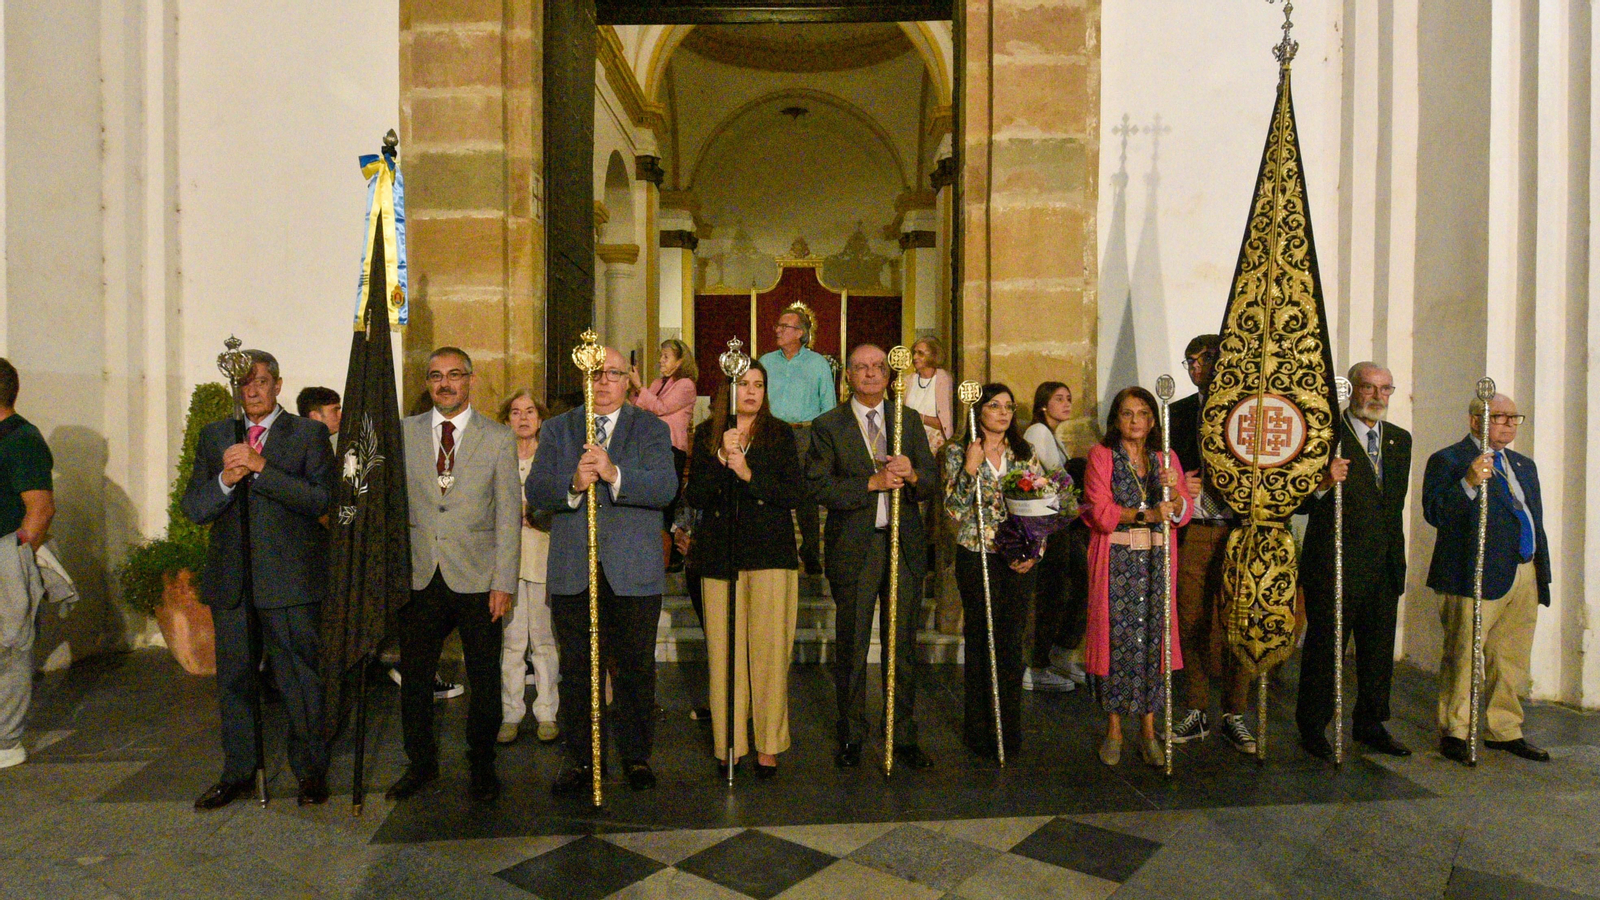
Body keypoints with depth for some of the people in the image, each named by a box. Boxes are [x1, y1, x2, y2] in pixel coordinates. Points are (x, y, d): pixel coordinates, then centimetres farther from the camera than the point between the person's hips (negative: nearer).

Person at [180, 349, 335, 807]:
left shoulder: (309, 433, 1)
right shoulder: (214, 436, 13)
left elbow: (322, 498, -12)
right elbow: (193, 508, 8)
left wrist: (261, 468, -19)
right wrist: (225, 479, -12)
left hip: (290, 578, -4)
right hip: (230, 580, 4)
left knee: (300, 679, 1)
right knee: (234, 679, 13)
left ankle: (310, 771, 15)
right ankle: (237, 772, 27)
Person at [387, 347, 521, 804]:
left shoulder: (498, 438, 2)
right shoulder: (404, 432, 8)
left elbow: (508, 515, -1)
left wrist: (504, 581, -7)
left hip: (477, 578, -2)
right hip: (419, 575, 2)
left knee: (484, 680, 6)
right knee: (414, 677, 9)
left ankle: (482, 765, 25)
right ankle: (421, 763, 29)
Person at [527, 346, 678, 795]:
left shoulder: (652, 429, 6)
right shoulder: (557, 429, 11)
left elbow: (665, 488, -10)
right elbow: (535, 491, -1)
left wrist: (614, 474, -25)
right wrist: (573, 485, -21)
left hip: (634, 571, -1)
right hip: (572, 569, 1)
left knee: (635, 668, 6)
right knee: (575, 669, 8)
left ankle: (636, 756, 22)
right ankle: (579, 759, 22)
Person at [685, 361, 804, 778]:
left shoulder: (779, 434, 8)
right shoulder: (708, 436, 10)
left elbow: (796, 492, -1)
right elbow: (694, 496, 1)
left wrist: (749, 474, -12)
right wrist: (721, 459, -14)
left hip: (771, 553, -1)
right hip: (720, 555, 1)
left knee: (769, 650, -2)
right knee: (724, 651, 1)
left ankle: (768, 745, 9)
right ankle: (728, 743, 13)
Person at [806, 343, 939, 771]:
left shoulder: (910, 422, 11)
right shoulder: (827, 426, 1)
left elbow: (932, 481, 7)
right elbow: (819, 486, -9)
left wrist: (911, 475, -15)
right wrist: (872, 483, -18)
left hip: (905, 546, 3)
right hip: (854, 549, -2)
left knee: (904, 646, 10)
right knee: (851, 648, 7)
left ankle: (904, 736, 23)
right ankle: (851, 736, 23)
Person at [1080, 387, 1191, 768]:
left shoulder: (1166, 459, 13)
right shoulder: (1101, 456, 4)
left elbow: (1183, 514, 5)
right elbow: (1100, 511, -7)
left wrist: (1174, 491, -15)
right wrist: (1147, 514, -16)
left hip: (1156, 561, 3)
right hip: (1115, 560, -2)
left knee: (1153, 637, 0)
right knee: (1116, 637, -2)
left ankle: (1148, 729, 11)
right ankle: (1114, 727, 10)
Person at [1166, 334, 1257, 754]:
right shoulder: (1178, 412, 13)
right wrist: (1179, 485, -5)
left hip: (1237, 532, -2)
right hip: (1192, 532, 2)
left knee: (1236, 623, 1)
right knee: (1191, 622, 5)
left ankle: (1234, 715, 14)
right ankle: (1196, 712, 17)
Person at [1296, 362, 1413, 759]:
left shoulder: (1400, 439, 14)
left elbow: (1395, 502, 20)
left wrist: (1396, 557, 19)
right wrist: (1323, 483, -30)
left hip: (1384, 566, 6)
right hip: (1334, 563, -6)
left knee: (1379, 650, 14)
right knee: (1325, 648, 1)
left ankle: (1371, 724, 29)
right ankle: (1313, 728, 13)